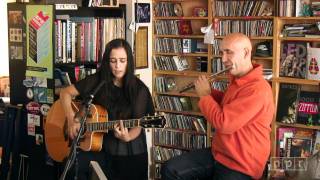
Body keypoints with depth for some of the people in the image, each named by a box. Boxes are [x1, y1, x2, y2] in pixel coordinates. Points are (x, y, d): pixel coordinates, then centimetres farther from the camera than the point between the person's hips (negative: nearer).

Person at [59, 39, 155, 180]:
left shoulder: (139, 90, -7)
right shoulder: (98, 80, -2)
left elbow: (137, 126, -10)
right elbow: (65, 93, 4)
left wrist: (127, 137, -32)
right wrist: (71, 118, -11)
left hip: (131, 152, -1)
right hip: (102, 147, 2)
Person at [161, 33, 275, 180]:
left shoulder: (258, 89, -25)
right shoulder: (236, 80, 6)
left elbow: (223, 123, -28)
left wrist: (204, 95, -12)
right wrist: (210, 92, 8)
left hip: (241, 167, -9)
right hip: (218, 154, 9)